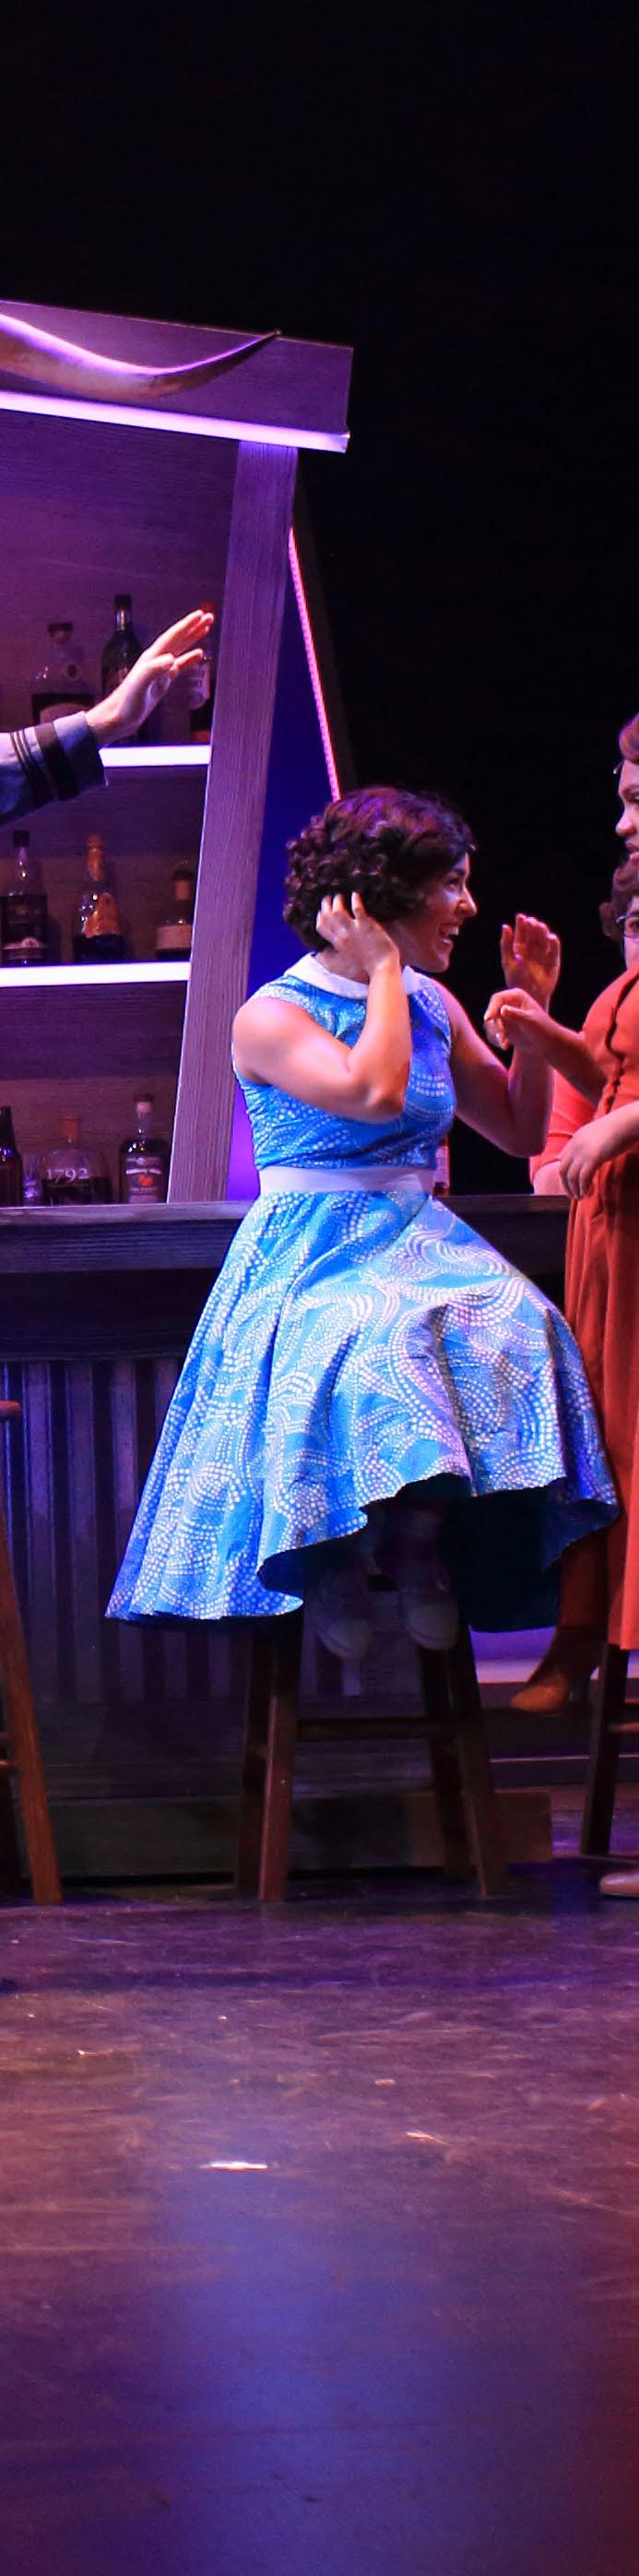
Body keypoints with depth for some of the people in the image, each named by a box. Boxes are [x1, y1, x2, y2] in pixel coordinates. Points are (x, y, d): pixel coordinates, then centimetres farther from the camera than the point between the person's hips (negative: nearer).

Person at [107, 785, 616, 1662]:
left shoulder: (432, 1007, 13)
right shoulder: (270, 1019, -6)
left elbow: (521, 1130, 21)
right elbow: (374, 1093, -24)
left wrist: (534, 1009, 10)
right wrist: (383, 972, -13)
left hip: (420, 1241, 5)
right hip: (308, 1257, -5)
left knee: (510, 1324, -27)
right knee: (369, 1340, -38)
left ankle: (419, 1532, -16)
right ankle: (333, 1553, -16)